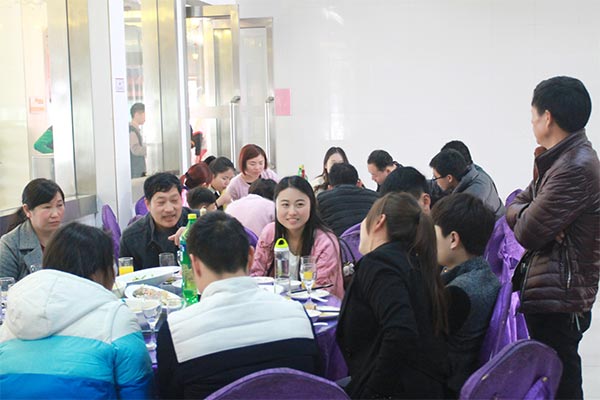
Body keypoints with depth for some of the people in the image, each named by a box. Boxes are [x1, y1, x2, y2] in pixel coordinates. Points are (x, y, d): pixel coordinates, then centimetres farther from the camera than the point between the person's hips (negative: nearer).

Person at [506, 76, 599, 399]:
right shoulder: (561, 160, 14)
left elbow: (527, 234, -21)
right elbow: (513, 207, 13)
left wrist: (524, 216, 1)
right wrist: (530, 215, -8)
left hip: (557, 301, -10)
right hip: (549, 294, 10)